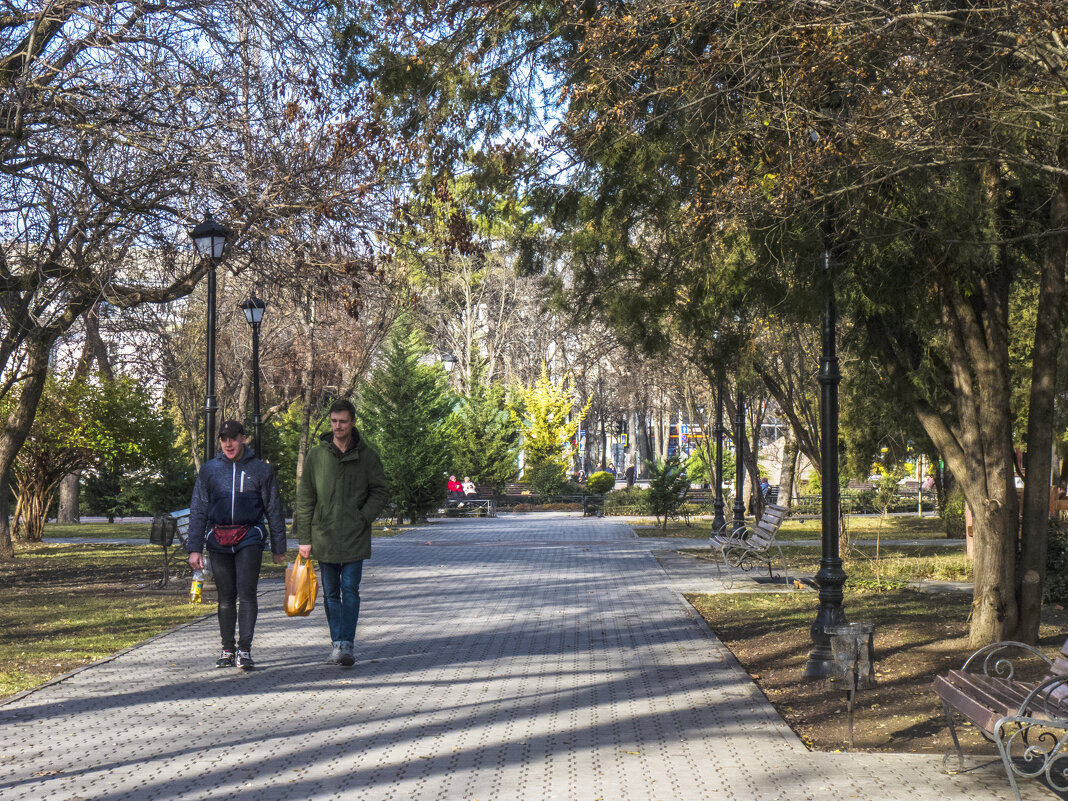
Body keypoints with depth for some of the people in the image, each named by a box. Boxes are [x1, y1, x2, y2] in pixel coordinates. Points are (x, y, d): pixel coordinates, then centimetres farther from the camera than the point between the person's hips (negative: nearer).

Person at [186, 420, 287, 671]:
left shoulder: (261, 470, 5)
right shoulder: (209, 470, 9)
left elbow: (274, 510, 11)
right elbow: (198, 511, 10)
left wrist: (278, 547, 10)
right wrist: (195, 548, 2)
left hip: (249, 539, -2)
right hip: (219, 541, 2)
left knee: (246, 594, -12)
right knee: (226, 597, 8)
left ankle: (245, 650, -12)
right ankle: (228, 650, 17)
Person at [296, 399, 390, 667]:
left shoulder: (366, 456, 0)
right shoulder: (316, 456, 3)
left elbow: (381, 491, 7)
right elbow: (305, 498, 6)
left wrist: (364, 517, -9)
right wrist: (304, 538, 1)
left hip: (354, 537, -2)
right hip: (324, 537, 2)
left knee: (350, 591, -6)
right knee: (331, 593, 8)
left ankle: (346, 644, -6)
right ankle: (337, 643, 16)